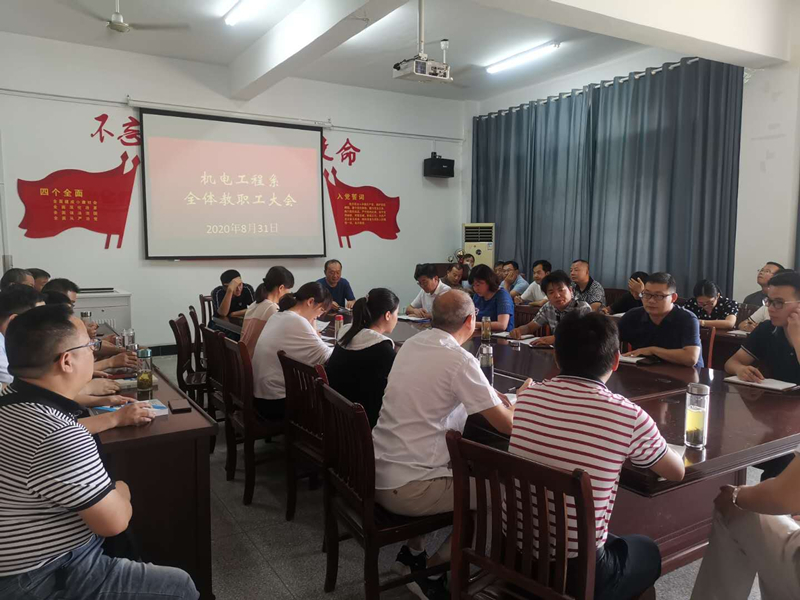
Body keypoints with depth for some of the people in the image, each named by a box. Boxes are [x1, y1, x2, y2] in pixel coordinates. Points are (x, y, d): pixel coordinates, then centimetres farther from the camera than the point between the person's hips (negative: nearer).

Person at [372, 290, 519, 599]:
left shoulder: (412, 343, 6)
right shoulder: (459, 360, -17)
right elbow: (507, 425, -12)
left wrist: (492, 396, 16)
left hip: (377, 472, 8)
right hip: (406, 488, -8)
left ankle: (412, 551, 29)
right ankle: (431, 571, 12)